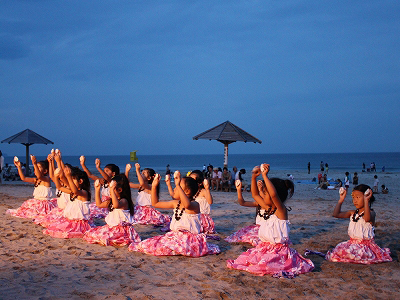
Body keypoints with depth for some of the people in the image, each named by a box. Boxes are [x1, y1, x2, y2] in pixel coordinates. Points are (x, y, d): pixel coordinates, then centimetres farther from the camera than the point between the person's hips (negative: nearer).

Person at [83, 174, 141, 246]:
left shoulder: (124, 201, -16)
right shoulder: (111, 201, 14)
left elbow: (116, 205, -40)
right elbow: (99, 204, 26)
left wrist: (112, 190, -41)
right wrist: (97, 189, 20)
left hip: (122, 230, -10)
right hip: (111, 227, 10)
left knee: (104, 237, -34)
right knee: (90, 233, 1)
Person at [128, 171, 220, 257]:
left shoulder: (194, 205, -13)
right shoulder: (175, 203, 11)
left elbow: (187, 205, -41)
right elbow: (155, 203, 20)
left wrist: (178, 185, -40)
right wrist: (154, 186, 11)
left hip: (190, 239, -7)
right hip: (175, 237, 7)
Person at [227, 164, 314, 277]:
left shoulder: (281, 210, -15)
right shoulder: (269, 209, 9)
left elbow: (274, 195, -36)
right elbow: (255, 194, 17)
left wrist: (265, 175, -35)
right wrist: (254, 177, 7)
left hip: (278, 250, -8)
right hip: (264, 247, 8)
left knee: (262, 266, -27)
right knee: (245, 260, -4)